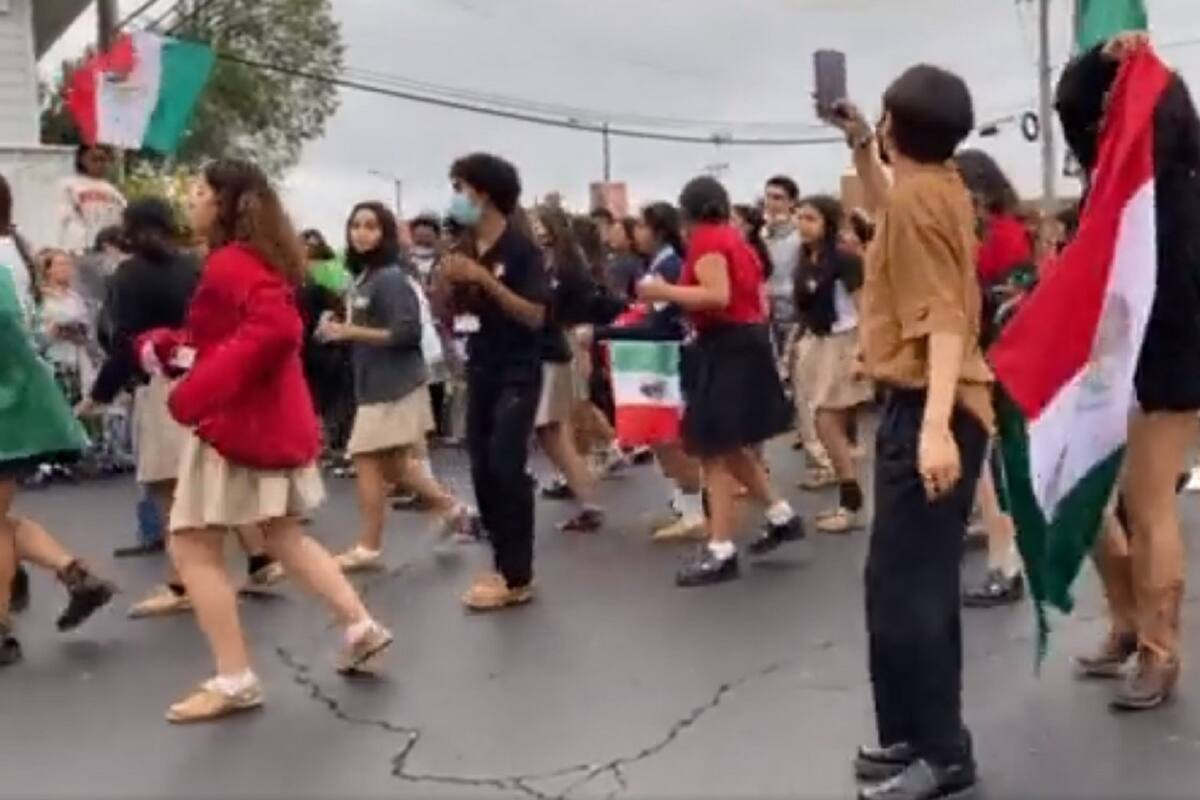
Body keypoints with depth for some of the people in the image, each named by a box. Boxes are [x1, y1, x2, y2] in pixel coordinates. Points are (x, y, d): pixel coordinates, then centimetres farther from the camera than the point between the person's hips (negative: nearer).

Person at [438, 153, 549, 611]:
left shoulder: (521, 249, -11)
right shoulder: (463, 249, 8)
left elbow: (535, 315, -17)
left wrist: (486, 280, -24)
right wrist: (445, 283, -8)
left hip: (517, 374, -7)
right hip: (480, 371, 7)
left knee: (506, 467, -12)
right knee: (483, 470, 6)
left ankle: (517, 577, -6)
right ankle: (504, 564, 17)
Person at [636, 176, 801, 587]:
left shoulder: (705, 240, -10)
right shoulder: (736, 239, 16)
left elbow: (718, 295, -24)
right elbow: (760, 304, 16)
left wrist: (664, 292, -17)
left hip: (726, 346, -10)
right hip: (747, 341, 10)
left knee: (714, 449, -7)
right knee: (729, 444, 20)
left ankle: (721, 552, -7)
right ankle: (782, 516, 26)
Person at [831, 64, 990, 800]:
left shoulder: (917, 195, -16)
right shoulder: (938, 185, 12)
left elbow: (944, 317, -25)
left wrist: (935, 426, -33)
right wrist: (859, 147, 27)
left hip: (926, 409, -10)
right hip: (932, 405, 10)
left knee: (902, 587, -7)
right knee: (921, 582, 15)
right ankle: (920, 735, 25)